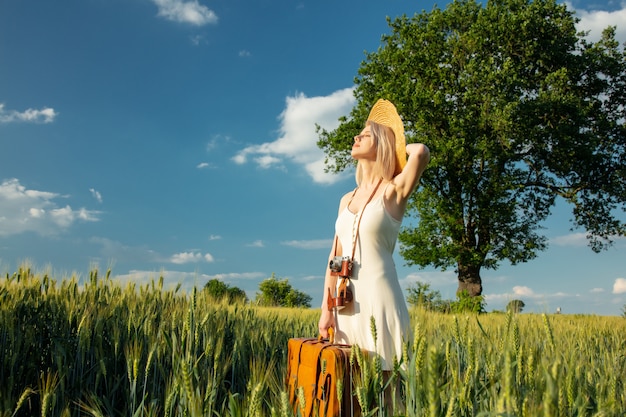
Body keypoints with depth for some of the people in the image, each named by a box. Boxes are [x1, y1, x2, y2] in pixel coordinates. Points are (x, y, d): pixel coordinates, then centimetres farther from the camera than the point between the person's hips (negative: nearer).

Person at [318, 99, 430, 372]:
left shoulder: (393, 192, -3)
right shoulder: (347, 200, 15)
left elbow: (421, 152, -23)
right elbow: (335, 257, 14)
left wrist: (393, 145, 0)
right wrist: (326, 309, 8)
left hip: (378, 298, -6)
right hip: (346, 303, 6)